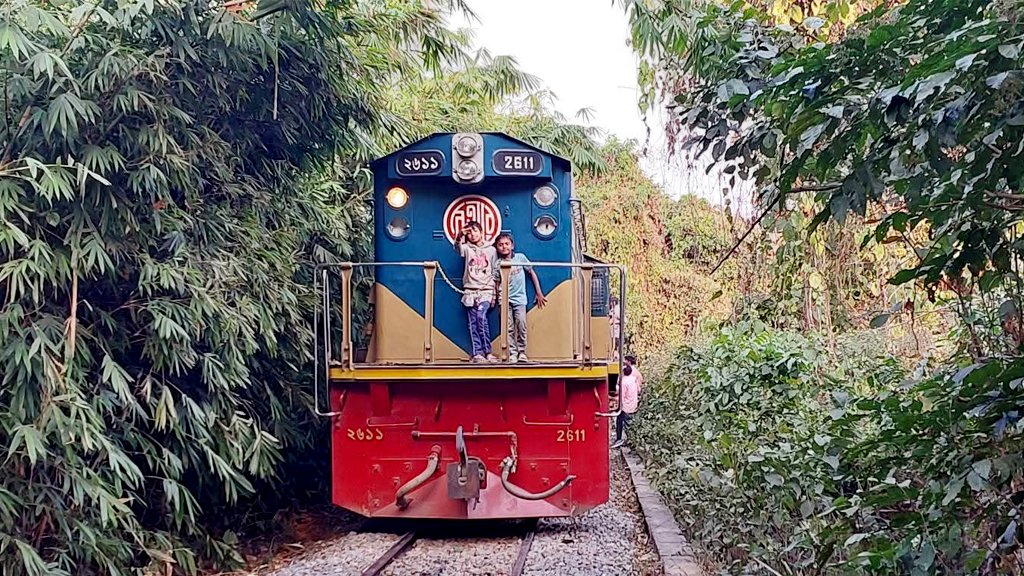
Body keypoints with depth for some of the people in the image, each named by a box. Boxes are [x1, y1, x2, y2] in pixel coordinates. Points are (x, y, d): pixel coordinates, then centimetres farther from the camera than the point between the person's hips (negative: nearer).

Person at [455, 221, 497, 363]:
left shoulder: (491, 250, 12)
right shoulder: (467, 248, 11)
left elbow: (494, 274, 12)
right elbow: (458, 246, -14)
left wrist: (495, 295, 7)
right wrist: (460, 234, -35)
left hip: (486, 290, -2)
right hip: (470, 290, 2)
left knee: (481, 316, -19)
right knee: (473, 323, -3)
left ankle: (487, 352, -13)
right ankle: (477, 353, -2)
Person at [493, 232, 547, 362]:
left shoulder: (520, 257, 1)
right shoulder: (498, 264, 2)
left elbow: (532, 273, 9)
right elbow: (496, 284, 5)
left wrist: (539, 293, 9)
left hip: (519, 298, 0)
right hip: (505, 300, 1)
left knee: (521, 325, -9)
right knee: (509, 328, -3)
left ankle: (522, 352, 1)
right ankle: (512, 354, 2)